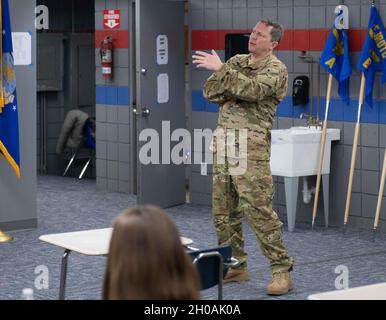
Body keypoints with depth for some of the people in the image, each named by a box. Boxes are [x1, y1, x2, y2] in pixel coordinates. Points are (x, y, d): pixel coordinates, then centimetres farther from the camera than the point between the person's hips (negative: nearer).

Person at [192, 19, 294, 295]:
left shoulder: (276, 69, -4)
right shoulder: (237, 61, 16)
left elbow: (252, 89, -22)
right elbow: (210, 91, 8)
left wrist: (222, 70, -13)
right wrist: (236, 91, -9)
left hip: (251, 146, -7)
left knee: (260, 210, -12)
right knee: (224, 209, 9)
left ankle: (281, 270, -7)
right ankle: (236, 265, 19)